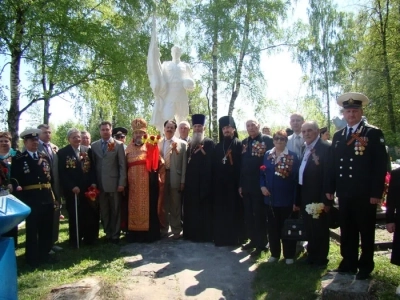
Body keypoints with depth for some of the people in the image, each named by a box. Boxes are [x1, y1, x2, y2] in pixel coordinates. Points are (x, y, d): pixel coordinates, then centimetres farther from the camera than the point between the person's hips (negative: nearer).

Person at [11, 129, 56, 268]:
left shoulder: (45, 158, 16)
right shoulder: (18, 159, 1)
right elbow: (14, 179, -7)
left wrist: (53, 194, 7)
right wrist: (18, 188, -21)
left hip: (47, 197, 5)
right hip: (30, 199, -5)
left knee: (46, 229, 12)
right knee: (32, 229, 4)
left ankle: (44, 254, 26)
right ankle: (32, 257, 16)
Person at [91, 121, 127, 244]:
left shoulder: (118, 145, 1)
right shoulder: (94, 145, 9)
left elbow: (122, 165, -3)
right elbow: (92, 164, 8)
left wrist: (121, 183, -9)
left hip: (114, 183, -2)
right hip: (100, 184, 3)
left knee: (115, 211, 6)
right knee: (104, 211, 9)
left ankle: (115, 235, 17)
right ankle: (108, 234, 22)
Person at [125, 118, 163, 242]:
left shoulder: (151, 146, 2)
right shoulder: (129, 148, 12)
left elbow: (159, 164, -3)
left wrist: (160, 178, -11)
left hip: (148, 183, -3)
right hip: (133, 183, 3)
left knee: (148, 207, 0)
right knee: (134, 208, 5)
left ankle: (150, 234, 8)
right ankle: (135, 234, 13)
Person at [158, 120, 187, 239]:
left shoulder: (182, 144, 0)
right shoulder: (158, 143, 9)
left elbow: (184, 163, -3)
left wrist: (182, 181, -7)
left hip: (175, 178, -2)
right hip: (161, 176, 2)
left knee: (175, 206, 6)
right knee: (163, 205, 11)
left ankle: (176, 230, 17)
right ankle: (163, 229, 23)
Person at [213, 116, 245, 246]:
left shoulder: (239, 144, -1)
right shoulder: (218, 146, 14)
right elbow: (214, 166, 13)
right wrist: (214, 182, 4)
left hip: (234, 183, -4)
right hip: (220, 183, 4)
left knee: (235, 210, 1)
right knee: (221, 211, 6)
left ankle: (236, 238, 11)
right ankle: (222, 238, 15)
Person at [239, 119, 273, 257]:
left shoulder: (268, 140, -7)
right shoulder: (244, 142, 11)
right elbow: (241, 164, 10)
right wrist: (240, 184, 7)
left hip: (261, 184, -6)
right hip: (246, 185, 6)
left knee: (259, 215, 4)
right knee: (248, 215, 13)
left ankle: (261, 244, 16)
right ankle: (253, 240, 28)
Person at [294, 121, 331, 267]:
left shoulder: (325, 148, -13)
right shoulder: (306, 149, 12)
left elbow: (328, 176, -18)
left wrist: (326, 200, -20)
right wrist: (298, 200, 11)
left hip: (318, 198, -7)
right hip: (305, 198, 7)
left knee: (320, 228, 7)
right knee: (309, 228, 17)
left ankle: (321, 259, 23)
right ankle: (311, 255, 33)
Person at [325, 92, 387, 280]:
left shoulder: (374, 134, -4)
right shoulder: (338, 136, 12)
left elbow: (380, 165, -9)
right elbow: (333, 164, 12)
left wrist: (376, 193, -14)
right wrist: (330, 188, 6)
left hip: (365, 194, -4)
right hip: (344, 193, 5)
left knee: (366, 231, 9)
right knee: (346, 231, 13)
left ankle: (365, 266, 22)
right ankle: (349, 262, 26)